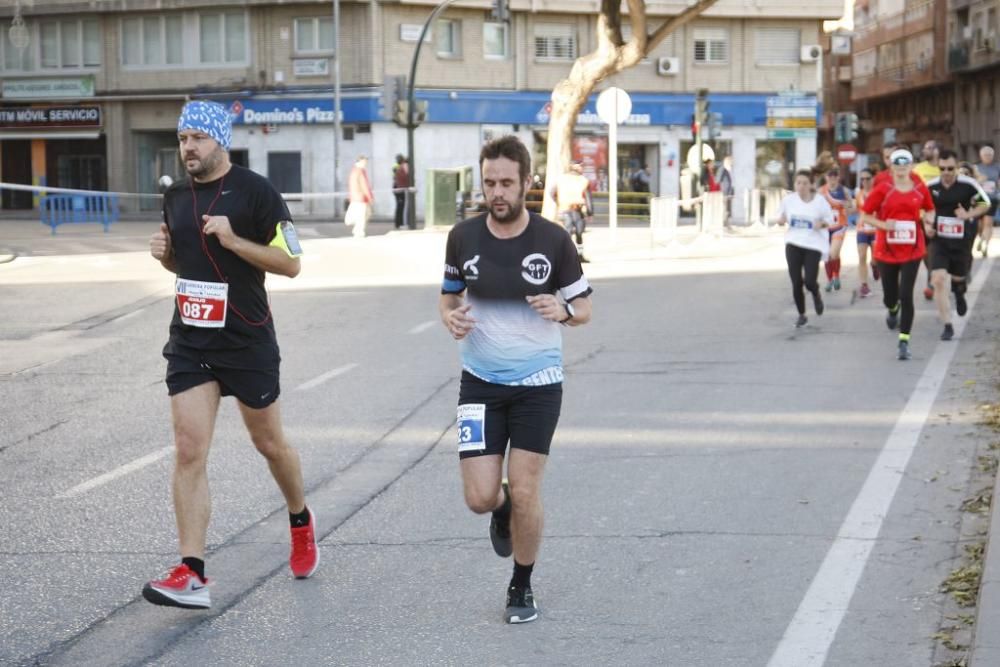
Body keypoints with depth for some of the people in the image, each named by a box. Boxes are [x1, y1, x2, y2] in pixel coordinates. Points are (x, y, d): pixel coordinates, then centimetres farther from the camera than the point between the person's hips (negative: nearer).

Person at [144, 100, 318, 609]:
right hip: (190, 342, 4)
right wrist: (164, 253, -1)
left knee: (269, 443, 13)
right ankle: (191, 576, -10)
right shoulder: (176, 196, 8)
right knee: (189, 452, -7)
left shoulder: (256, 191, -9)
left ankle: (301, 521, 42)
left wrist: (234, 241, -22)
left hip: (248, 340, -4)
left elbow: (290, 263, -10)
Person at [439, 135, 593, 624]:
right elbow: (449, 295, 11)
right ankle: (503, 509, 34)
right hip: (480, 383, 2)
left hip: (537, 383, -2)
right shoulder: (463, 236, -4)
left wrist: (562, 312, -23)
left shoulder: (554, 240, -9)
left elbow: (583, 309, 0)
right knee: (480, 498, -5)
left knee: (524, 494, -3)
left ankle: (522, 588, 20)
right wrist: (450, 317, -12)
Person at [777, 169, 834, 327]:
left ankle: (816, 295, 27)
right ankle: (801, 315, 18)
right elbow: (781, 217, 13)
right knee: (796, 283, -1)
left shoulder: (819, 201, -7)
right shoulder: (788, 199, -1)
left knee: (809, 281, -11)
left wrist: (822, 224, -18)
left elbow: (829, 219, 3)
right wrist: (781, 220, -10)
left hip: (813, 245, -2)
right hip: (793, 244, 2)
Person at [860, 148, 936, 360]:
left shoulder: (921, 190, 2)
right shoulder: (882, 190, -4)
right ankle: (893, 310, 49)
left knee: (906, 295, -10)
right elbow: (865, 216, -1)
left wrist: (928, 218, -4)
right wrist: (883, 225, -17)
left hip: (912, 250, 0)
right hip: (886, 251, 0)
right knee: (890, 297, 10)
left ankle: (904, 341, -4)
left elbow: (930, 210, 19)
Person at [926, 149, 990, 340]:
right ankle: (947, 326, -8)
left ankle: (960, 293, 57)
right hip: (938, 241, 1)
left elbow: (986, 204, -2)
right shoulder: (930, 187, -3)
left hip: (962, 241, -1)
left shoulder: (968, 185, -11)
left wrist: (969, 214, -19)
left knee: (958, 279, 16)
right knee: (938, 280, -15)